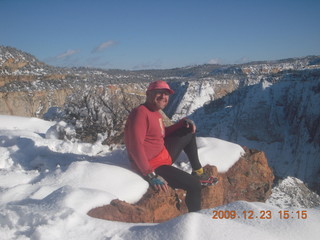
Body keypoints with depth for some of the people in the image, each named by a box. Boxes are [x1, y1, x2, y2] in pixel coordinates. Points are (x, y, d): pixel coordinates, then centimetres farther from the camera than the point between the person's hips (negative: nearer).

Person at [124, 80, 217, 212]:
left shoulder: (156, 113, 6)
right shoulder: (141, 112, -23)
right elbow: (136, 145, -31)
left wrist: (183, 122, 5)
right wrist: (151, 175, -32)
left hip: (165, 155, 10)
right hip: (154, 166, -10)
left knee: (189, 131, 22)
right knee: (194, 185, -14)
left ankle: (198, 173, 26)